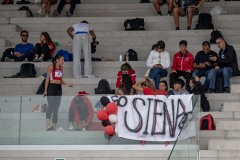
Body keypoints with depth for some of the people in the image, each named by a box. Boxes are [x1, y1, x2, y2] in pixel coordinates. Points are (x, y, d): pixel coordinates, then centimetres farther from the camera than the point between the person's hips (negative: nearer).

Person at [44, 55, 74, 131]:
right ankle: (48, 124, -22)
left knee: (56, 108, 5)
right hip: (51, 87, -6)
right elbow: (47, 79, -6)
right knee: (51, 106, -19)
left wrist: (67, 84, 7)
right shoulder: (51, 67, -4)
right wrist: (45, 90, -10)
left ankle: (54, 126, 8)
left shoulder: (61, 68, 13)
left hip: (59, 88, 6)